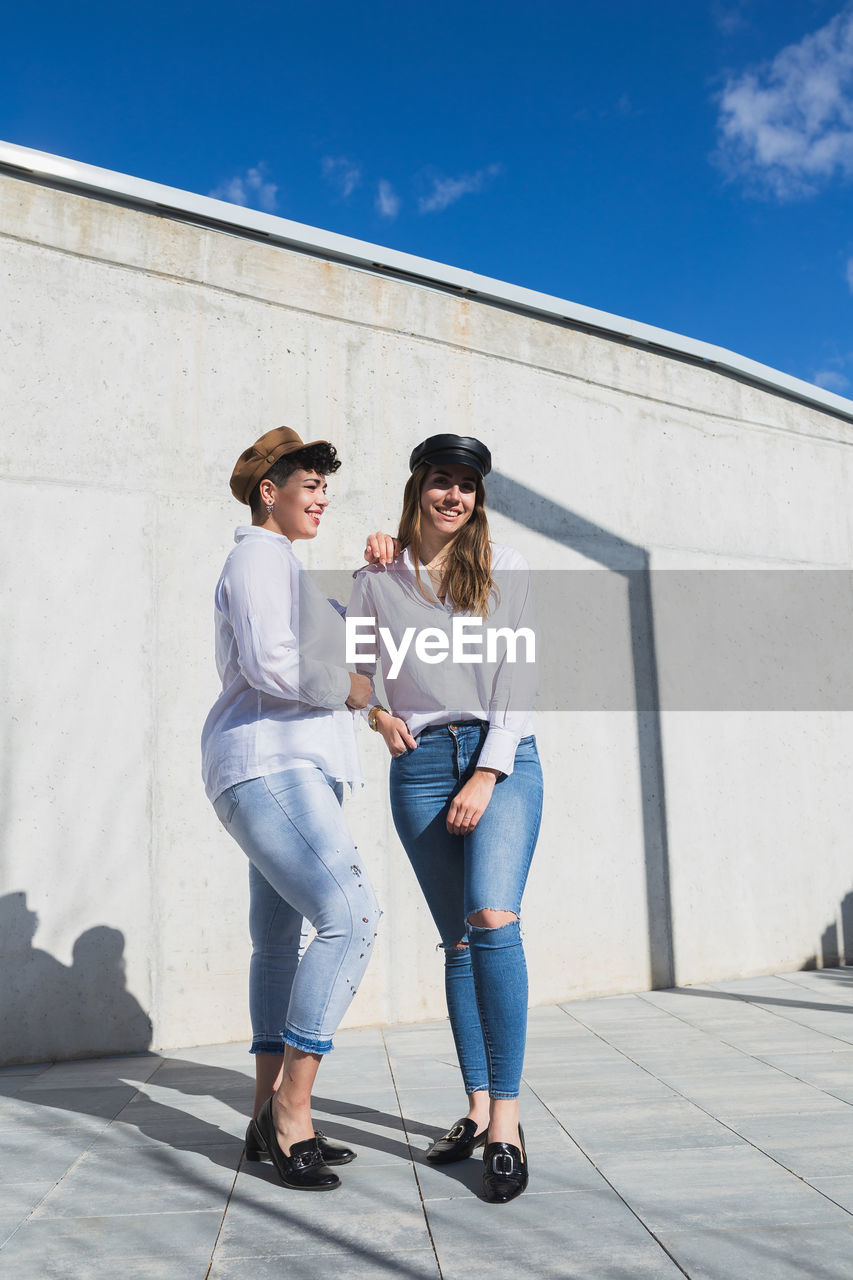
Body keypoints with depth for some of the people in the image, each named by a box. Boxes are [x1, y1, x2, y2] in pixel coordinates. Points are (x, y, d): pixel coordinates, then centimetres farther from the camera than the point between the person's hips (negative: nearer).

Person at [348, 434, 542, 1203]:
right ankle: (478, 1110, 14)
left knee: (492, 918, -19)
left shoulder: (502, 568, 6)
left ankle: (506, 1123, -13)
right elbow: (352, 666, 19)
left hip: (502, 759, -2)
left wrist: (486, 776, -9)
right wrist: (377, 715, -1)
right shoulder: (378, 577, 11)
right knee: (458, 939, 4)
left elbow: (518, 678, -1)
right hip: (420, 765, 2)